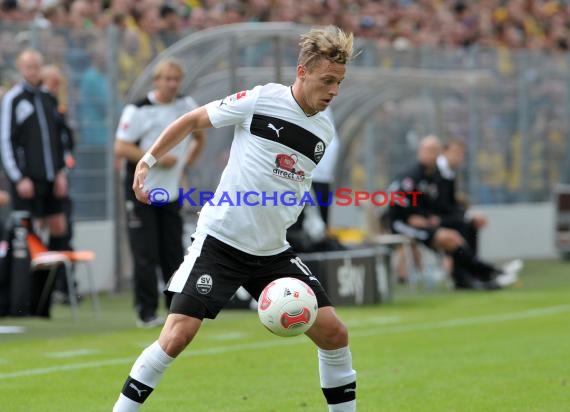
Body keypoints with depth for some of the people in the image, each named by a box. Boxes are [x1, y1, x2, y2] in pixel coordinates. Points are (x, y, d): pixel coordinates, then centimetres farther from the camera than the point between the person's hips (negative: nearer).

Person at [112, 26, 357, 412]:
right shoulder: (261, 100, -11)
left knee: (334, 333, -2)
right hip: (219, 240, -5)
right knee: (177, 336, -15)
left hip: (273, 251, 5)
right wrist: (148, 160, -1)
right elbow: (194, 120, 1)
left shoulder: (325, 132, 5)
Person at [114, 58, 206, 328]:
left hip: (171, 192, 5)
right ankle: (146, 313, -1)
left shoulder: (187, 106, 7)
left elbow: (199, 137, 24)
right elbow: (121, 148, -15)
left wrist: (185, 163, 11)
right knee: (145, 256, -6)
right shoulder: (138, 110, -10)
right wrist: (157, 159, -18)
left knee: (174, 254, 5)